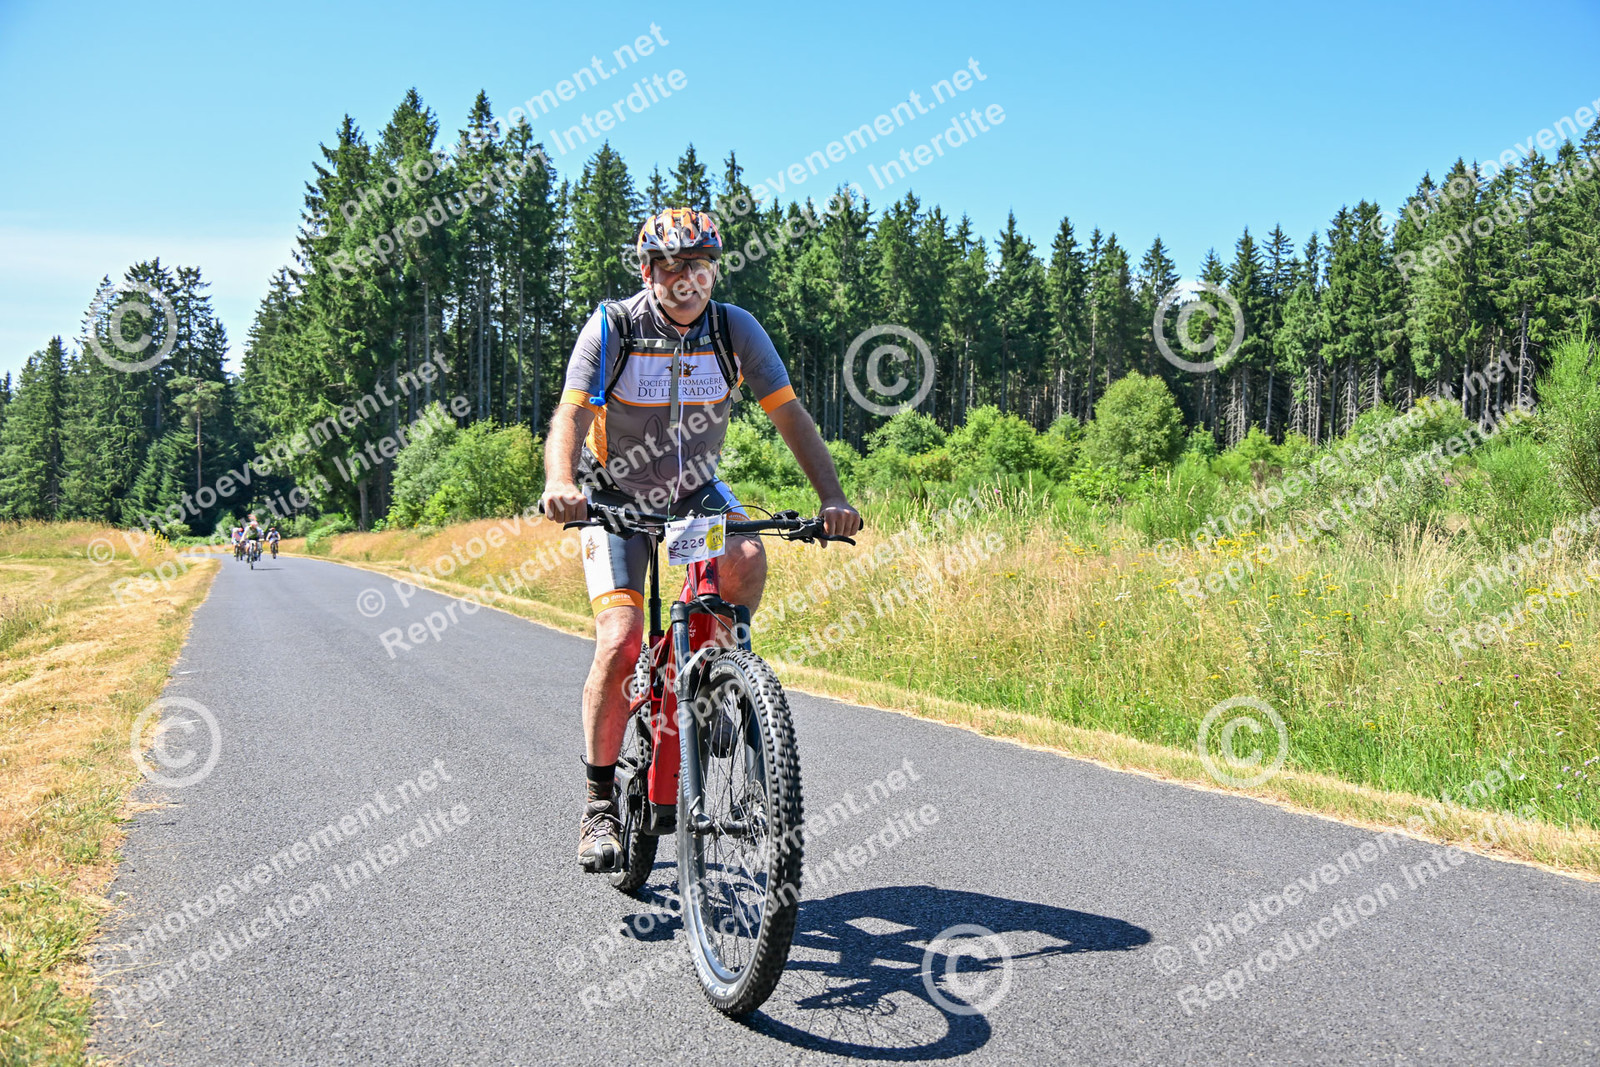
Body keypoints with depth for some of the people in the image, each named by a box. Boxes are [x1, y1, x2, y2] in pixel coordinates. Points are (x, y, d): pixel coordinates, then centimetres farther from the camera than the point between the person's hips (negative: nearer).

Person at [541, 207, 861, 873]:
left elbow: (790, 416, -14)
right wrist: (560, 483, -48)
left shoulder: (737, 330, -11)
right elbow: (570, 415, -27)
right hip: (615, 497, -2)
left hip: (696, 492, 3)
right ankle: (600, 804, -3)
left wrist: (831, 498, -29)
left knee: (746, 557, -31)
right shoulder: (611, 329, -17)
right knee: (620, 643, -18)